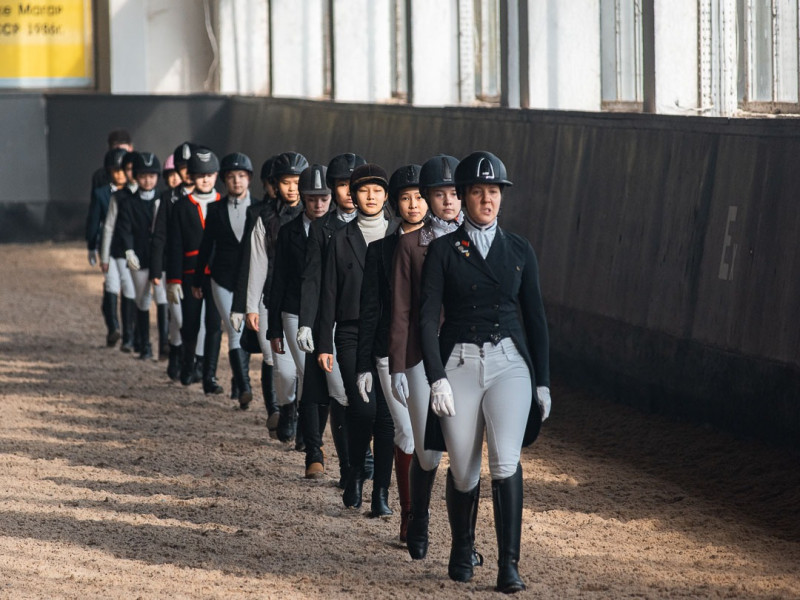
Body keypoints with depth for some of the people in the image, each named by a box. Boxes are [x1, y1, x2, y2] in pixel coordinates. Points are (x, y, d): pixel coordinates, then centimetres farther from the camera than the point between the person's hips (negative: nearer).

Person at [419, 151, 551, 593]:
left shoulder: (519, 250, 9)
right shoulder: (444, 250, 2)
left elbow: (535, 318, 12)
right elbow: (428, 317, -3)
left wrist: (542, 382, 8)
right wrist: (437, 378, -13)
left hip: (509, 362, 1)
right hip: (459, 363, 0)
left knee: (506, 459, -18)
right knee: (463, 470, 4)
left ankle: (508, 564, -16)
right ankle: (462, 551, 29)